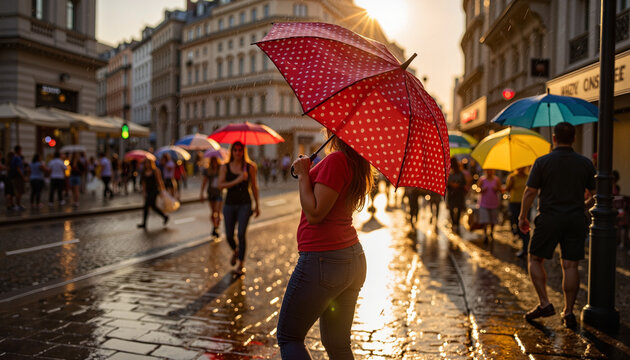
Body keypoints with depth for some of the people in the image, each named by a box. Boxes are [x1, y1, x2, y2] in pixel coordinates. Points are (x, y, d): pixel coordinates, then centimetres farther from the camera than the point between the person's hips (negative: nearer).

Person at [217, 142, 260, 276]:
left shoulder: (249, 167, 1)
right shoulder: (225, 167, 2)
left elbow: (254, 187, 7)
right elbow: (221, 185, -10)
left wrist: (257, 205, 9)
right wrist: (237, 181, -21)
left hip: (245, 204, -2)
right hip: (229, 204, 2)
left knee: (241, 234, -10)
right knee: (229, 236, 5)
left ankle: (240, 265, 2)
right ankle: (235, 251, 39)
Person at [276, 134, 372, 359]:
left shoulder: (336, 160, -17)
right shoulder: (357, 163, 10)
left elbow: (314, 213, -20)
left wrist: (303, 174, -9)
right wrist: (308, 172, 13)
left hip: (323, 260, -9)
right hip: (354, 258, 9)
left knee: (288, 338, 7)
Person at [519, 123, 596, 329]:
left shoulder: (542, 162, -6)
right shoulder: (585, 164, 4)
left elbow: (529, 192, -6)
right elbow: (595, 195, 8)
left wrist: (522, 217, 5)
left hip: (549, 219, -3)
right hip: (576, 220, 3)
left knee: (535, 260, 11)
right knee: (570, 265, 6)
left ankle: (545, 304, 4)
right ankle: (568, 312, 11)